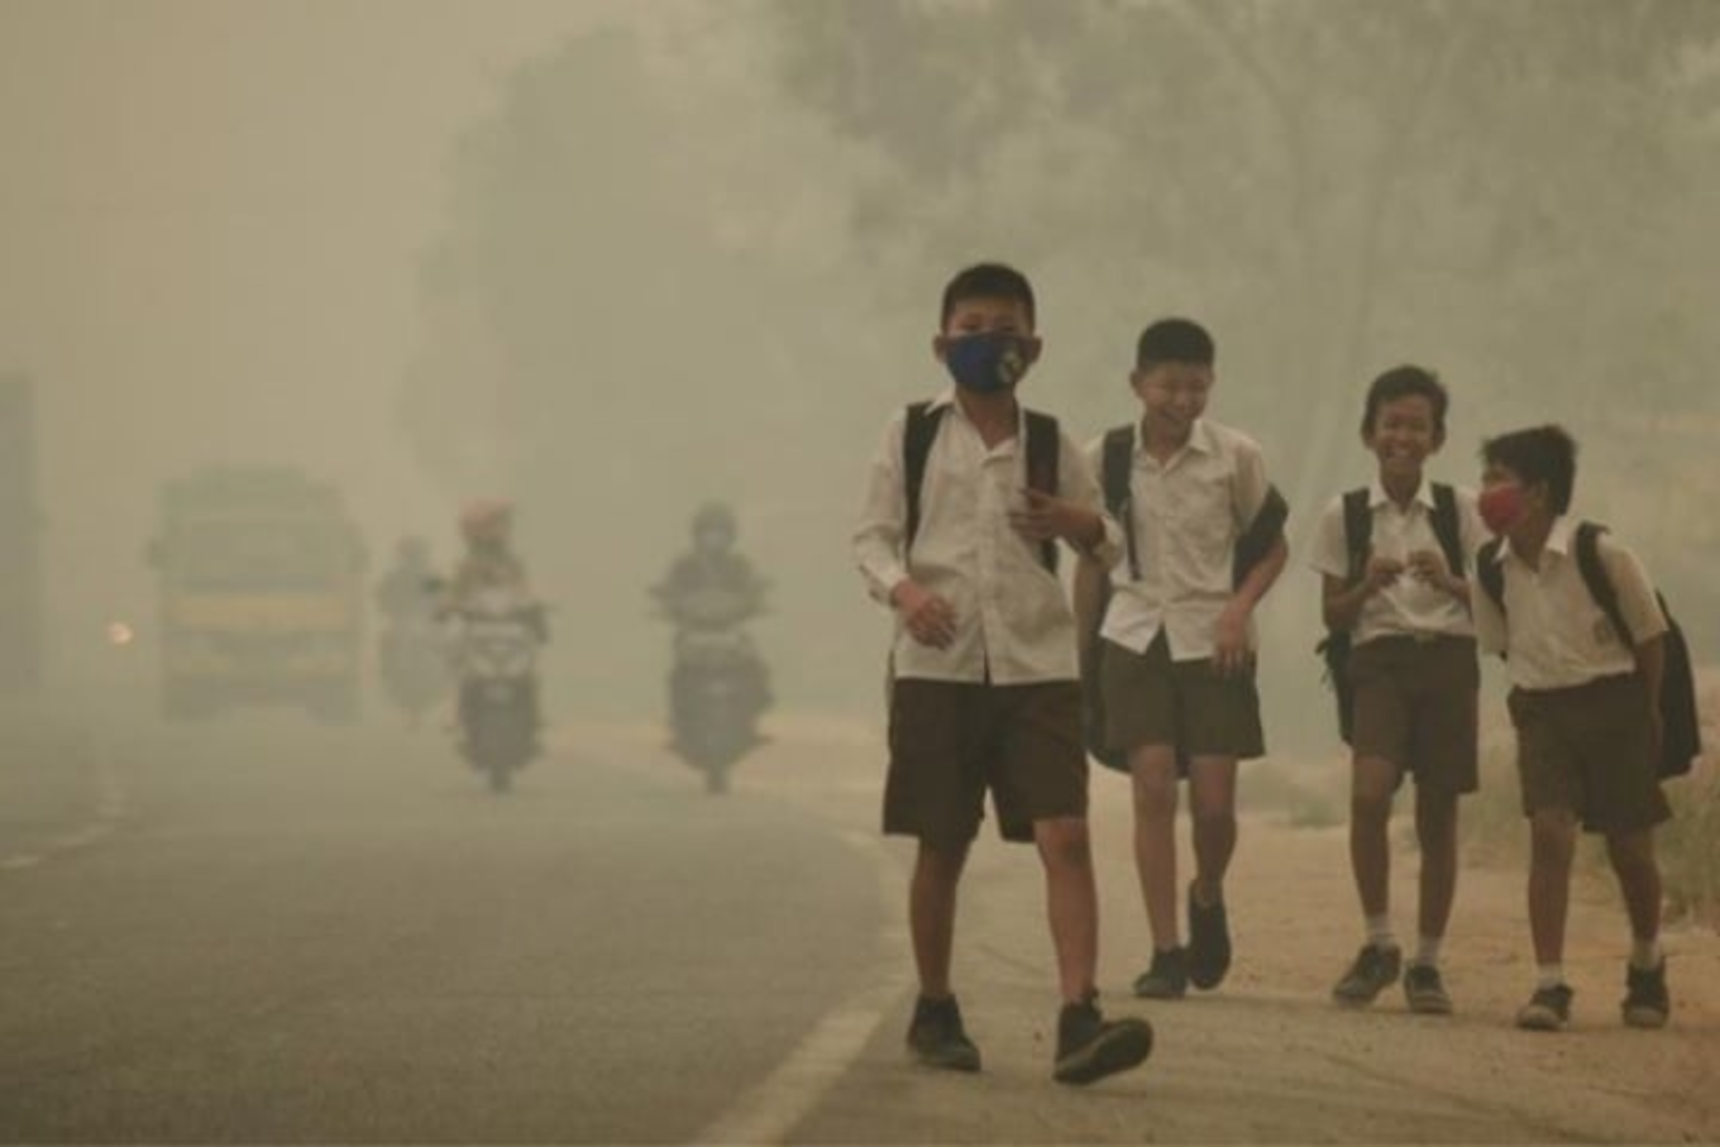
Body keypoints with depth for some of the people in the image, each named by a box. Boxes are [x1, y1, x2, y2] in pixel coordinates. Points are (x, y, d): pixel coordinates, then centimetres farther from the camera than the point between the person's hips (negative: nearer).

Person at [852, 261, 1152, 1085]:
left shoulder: (1049, 443, 8)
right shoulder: (912, 435, 4)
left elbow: (1109, 545, 16)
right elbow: (872, 534, 2)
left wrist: (1084, 526, -8)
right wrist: (901, 587, -18)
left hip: (1037, 665, 1)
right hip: (937, 665, -1)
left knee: (1066, 835, -13)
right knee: (941, 846, 6)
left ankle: (1079, 1018, -19)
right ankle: (934, 1011, 22)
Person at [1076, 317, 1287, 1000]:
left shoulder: (1235, 456, -3)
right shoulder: (1105, 458, 1)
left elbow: (1273, 546, 8)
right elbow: (1090, 558, 11)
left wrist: (1241, 606, -10)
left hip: (1211, 641, 0)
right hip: (1135, 636, 0)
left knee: (1213, 801, -4)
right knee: (1152, 788, -9)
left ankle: (1208, 899, 29)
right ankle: (1166, 951, -5)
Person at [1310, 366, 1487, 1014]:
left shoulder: (1459, 510, 6)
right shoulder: (1345, 515, 5)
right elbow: (1333, 614, 8)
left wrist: (1448, 582, -12)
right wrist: (1368, 586, -11)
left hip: (1447, 661, 1)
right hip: (1379, 657, -1)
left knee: (1438, 816, 3)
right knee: (1369, 793, -23)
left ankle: (1426, 962, 15)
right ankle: (1378, 943, -9)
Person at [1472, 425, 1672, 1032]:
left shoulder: (1603, 555, -18)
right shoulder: (1492, 568, -6)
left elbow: (1650, 636, -6)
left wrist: (1643, 718, 3)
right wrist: (1537, 692, 9)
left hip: (1614, 702, -2)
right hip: (1541, 710, 2)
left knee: (1630, 844, 6)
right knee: (1549, 832, -15)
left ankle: (1647, 968, 32)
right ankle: (1549, 985, -15)